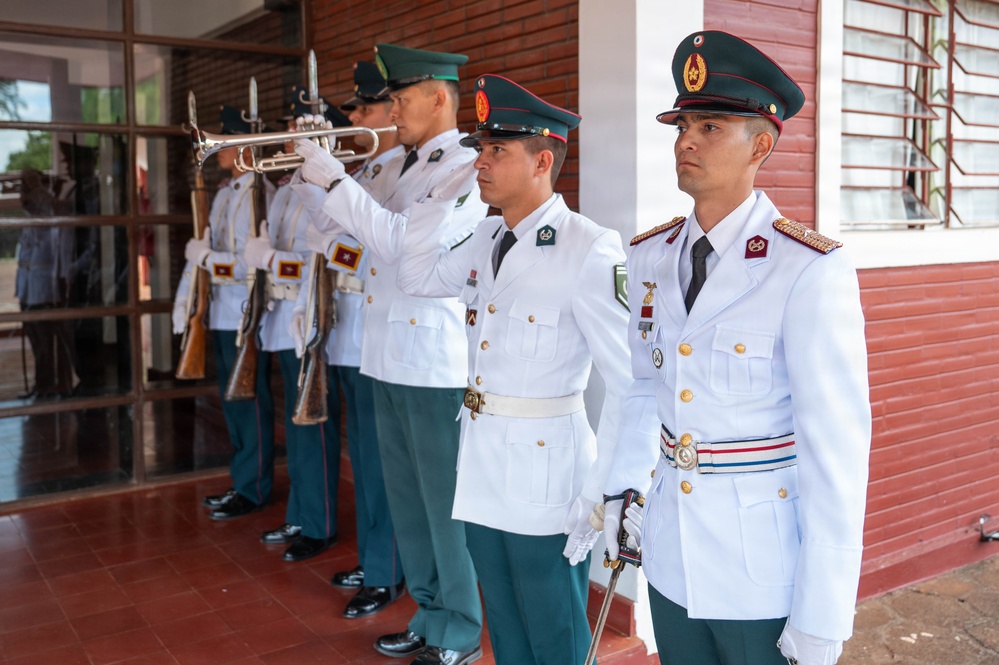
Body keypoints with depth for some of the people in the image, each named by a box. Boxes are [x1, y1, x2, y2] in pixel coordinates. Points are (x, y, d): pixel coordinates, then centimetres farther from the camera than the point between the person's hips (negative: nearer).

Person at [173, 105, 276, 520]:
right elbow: (201, 250, 16)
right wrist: (183, 299, 11)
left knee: (250, 401, 1)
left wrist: (205, 257, -15)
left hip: (247, 314, -9)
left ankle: (253, 490, 14)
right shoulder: (224, 193, 14)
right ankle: (242, 481, 31)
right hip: (221, 314, 9)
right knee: (231, 399, 17)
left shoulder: (258, 193, -14)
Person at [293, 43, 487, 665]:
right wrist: (312, 170, 7)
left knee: (447, 504, 3)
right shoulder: (398, 168, 15)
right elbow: (336, 240, 18)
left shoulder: (465, 167, -10)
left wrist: (335, 179, -18)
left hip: (437, 365, -8)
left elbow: (404, 241, -22)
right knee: (407, 501, 17)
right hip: (389, 358, 8)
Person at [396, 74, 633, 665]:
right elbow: (416, 276, 19)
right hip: (483, 474, 7)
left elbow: (630, 382, -21)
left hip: (545, 480, -7)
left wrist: (602, 494, -22)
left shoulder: (589, 251, -20)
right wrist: (438, 194, 7)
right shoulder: (486, 241, 5)